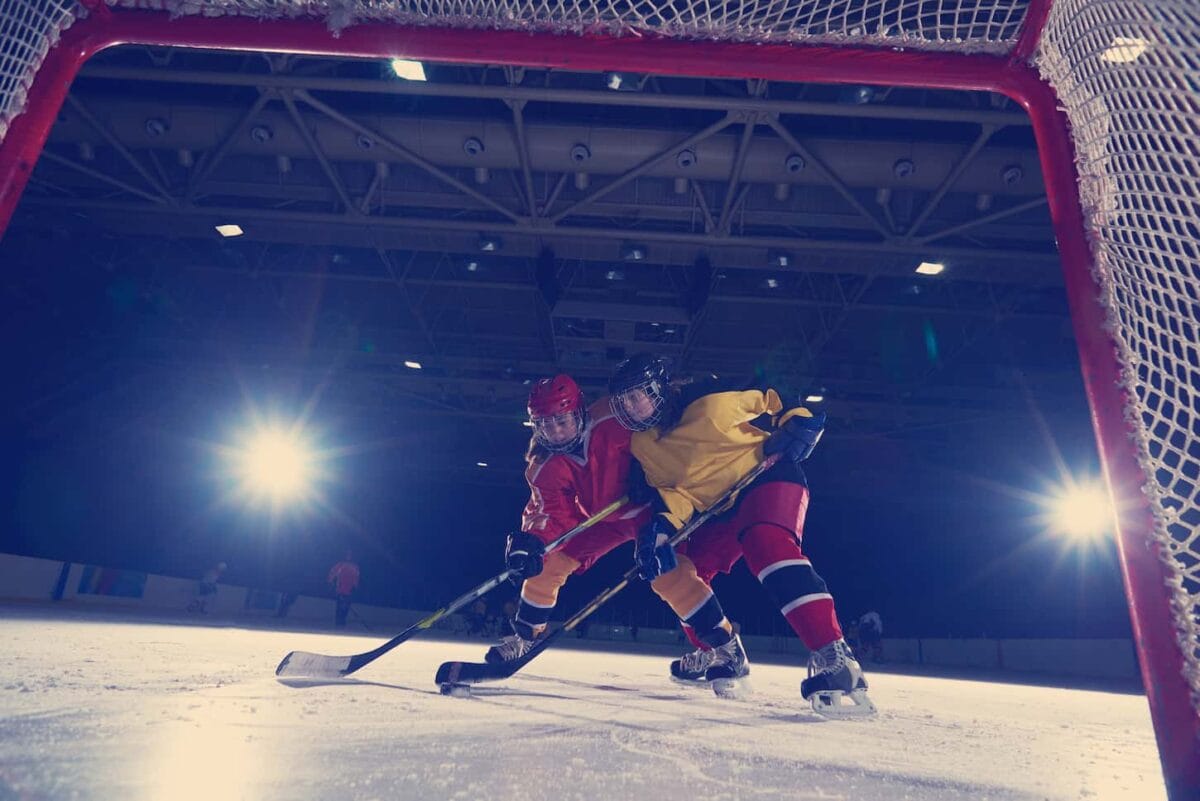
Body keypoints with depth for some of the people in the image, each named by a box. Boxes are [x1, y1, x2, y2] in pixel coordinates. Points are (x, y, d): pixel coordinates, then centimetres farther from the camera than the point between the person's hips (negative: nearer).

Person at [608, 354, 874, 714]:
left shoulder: (712, 399, -15)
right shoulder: (643, 446, 2)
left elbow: (775, 398, -4)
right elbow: (669, 491, -4)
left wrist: (799, 422, -20)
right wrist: (662, 525, -23)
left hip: (769, 479, -7)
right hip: (721, 512, 8)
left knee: (767, 545, -35)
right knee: (671, 570, 4)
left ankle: (833, 658, -37)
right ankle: (722, 654, 21)